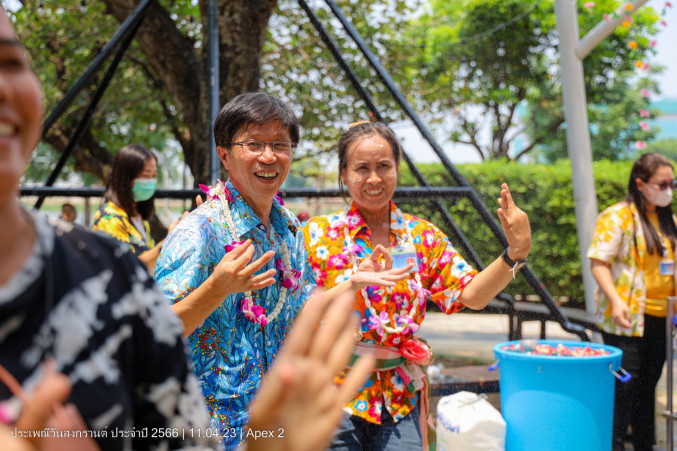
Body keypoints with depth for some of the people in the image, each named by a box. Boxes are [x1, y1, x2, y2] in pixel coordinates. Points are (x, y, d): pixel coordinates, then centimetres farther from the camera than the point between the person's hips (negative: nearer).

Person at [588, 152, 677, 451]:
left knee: (648, 382, 14)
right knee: (625, 384, -7)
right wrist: (616, 301, -25)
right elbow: (598, 262, -14)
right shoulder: (617, 217, -9)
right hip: (627, 318, -7)